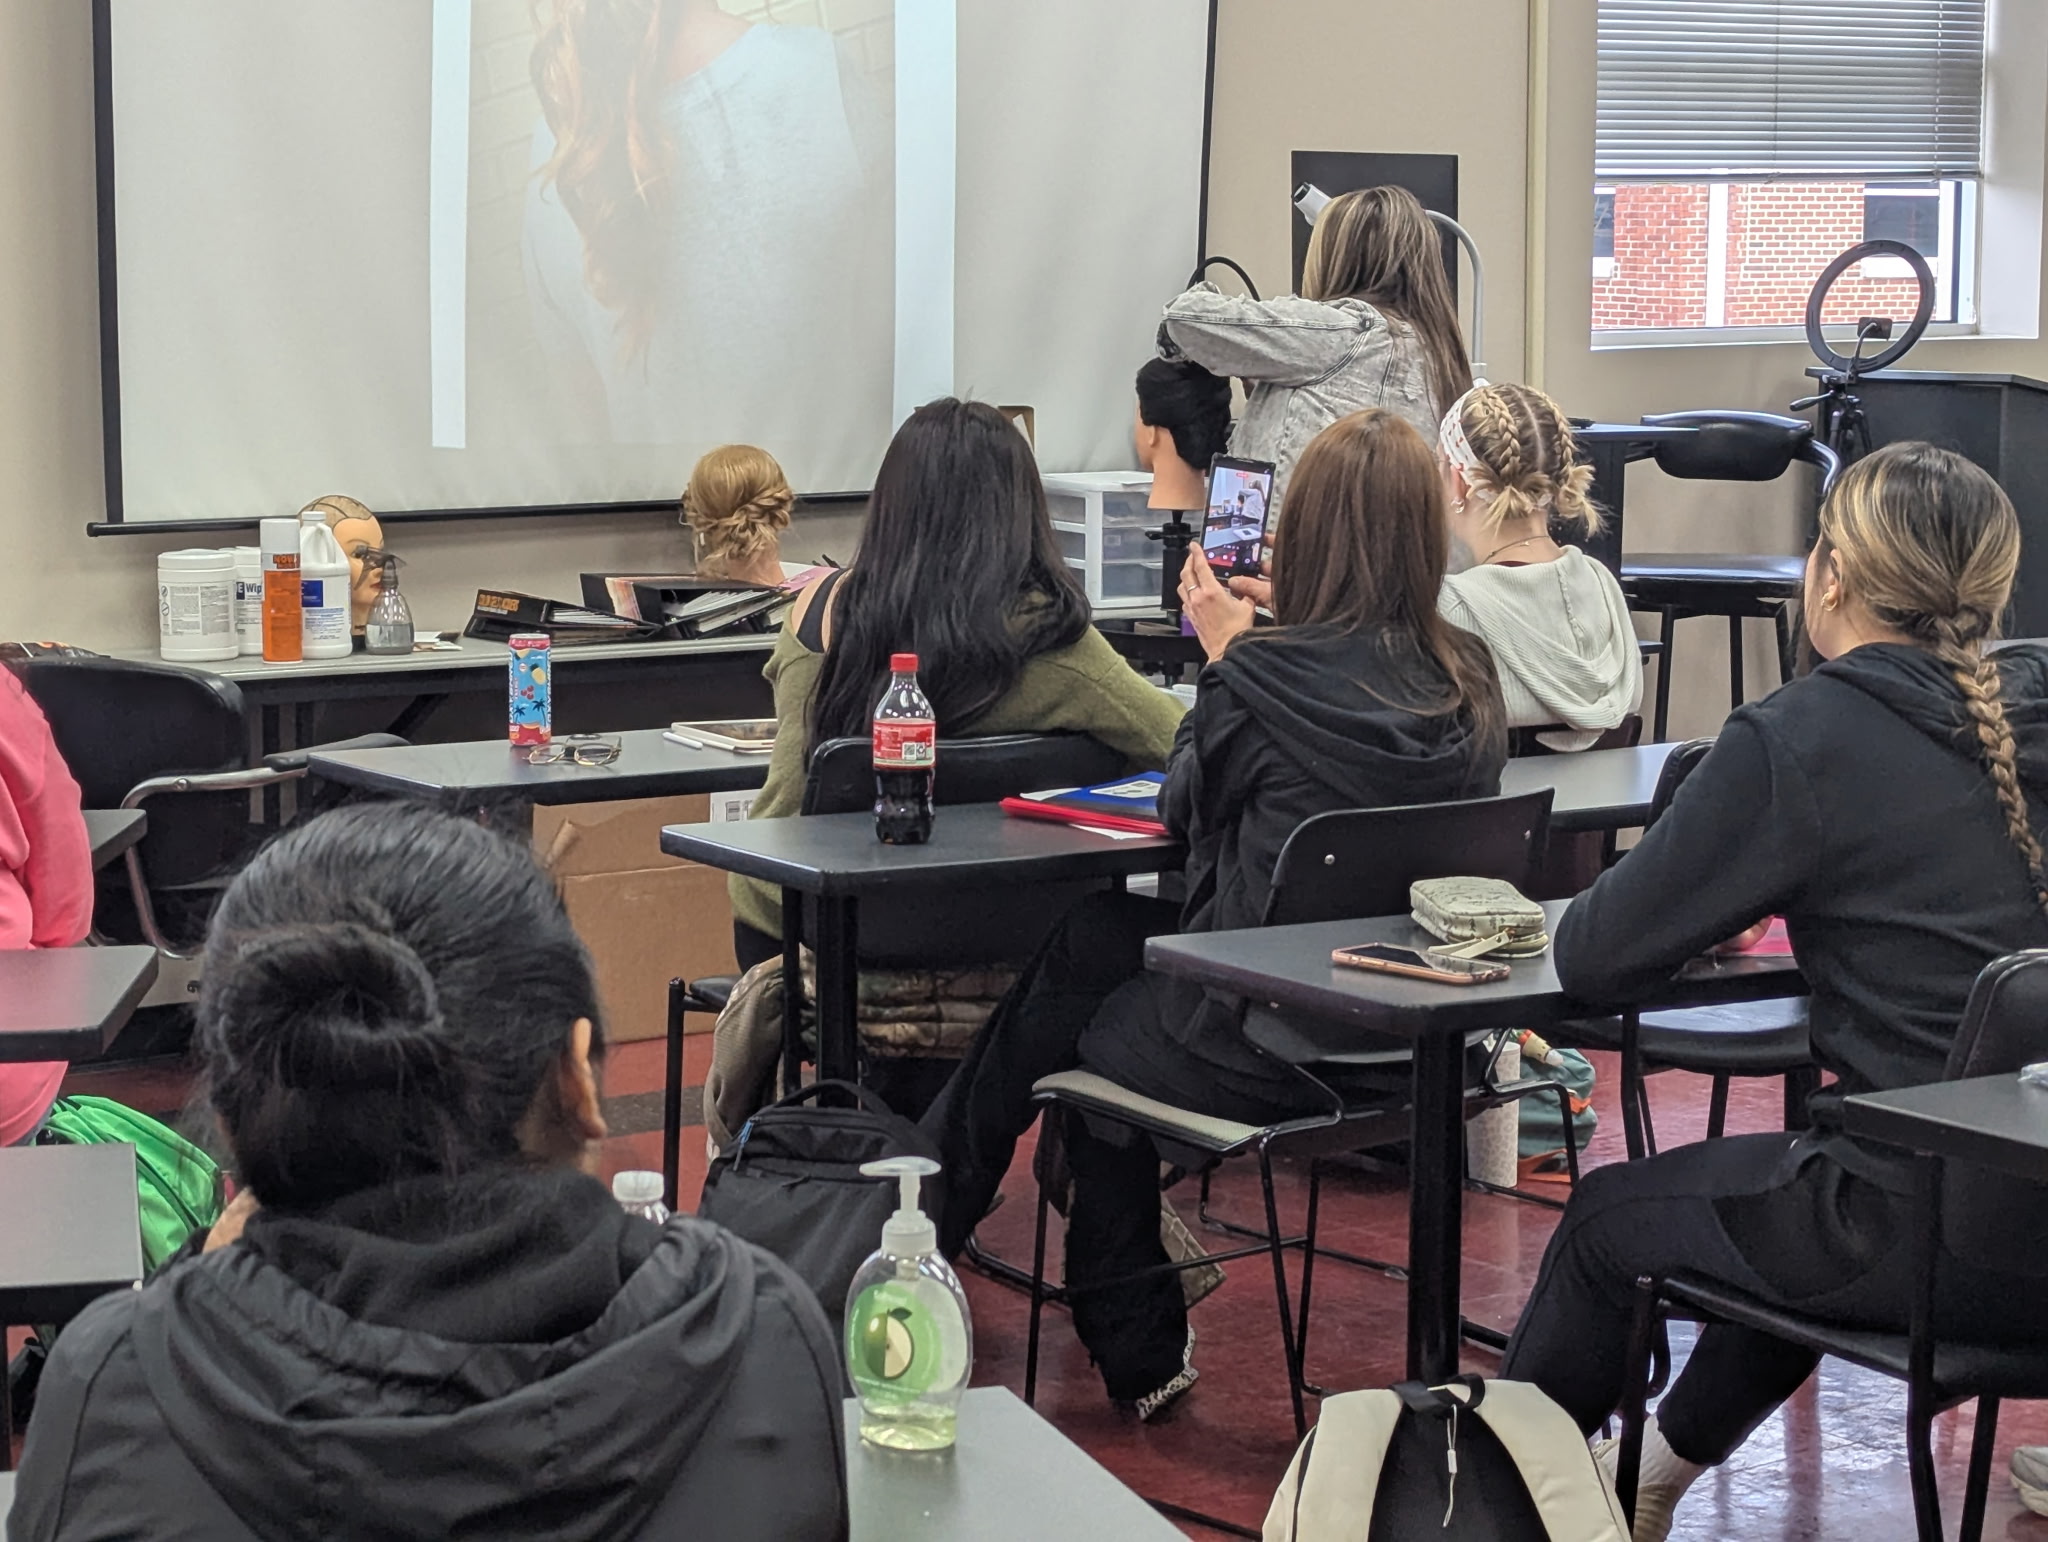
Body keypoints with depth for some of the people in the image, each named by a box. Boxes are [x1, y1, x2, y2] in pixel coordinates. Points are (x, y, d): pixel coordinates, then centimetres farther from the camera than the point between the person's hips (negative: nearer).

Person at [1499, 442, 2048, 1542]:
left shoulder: (1799, 741, -13)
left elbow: (1594, 962, -9)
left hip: (1928, 1238, -7)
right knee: (1799, 1193, 36)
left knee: (1607, 1217, 20)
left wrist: (1712, 909, 12)